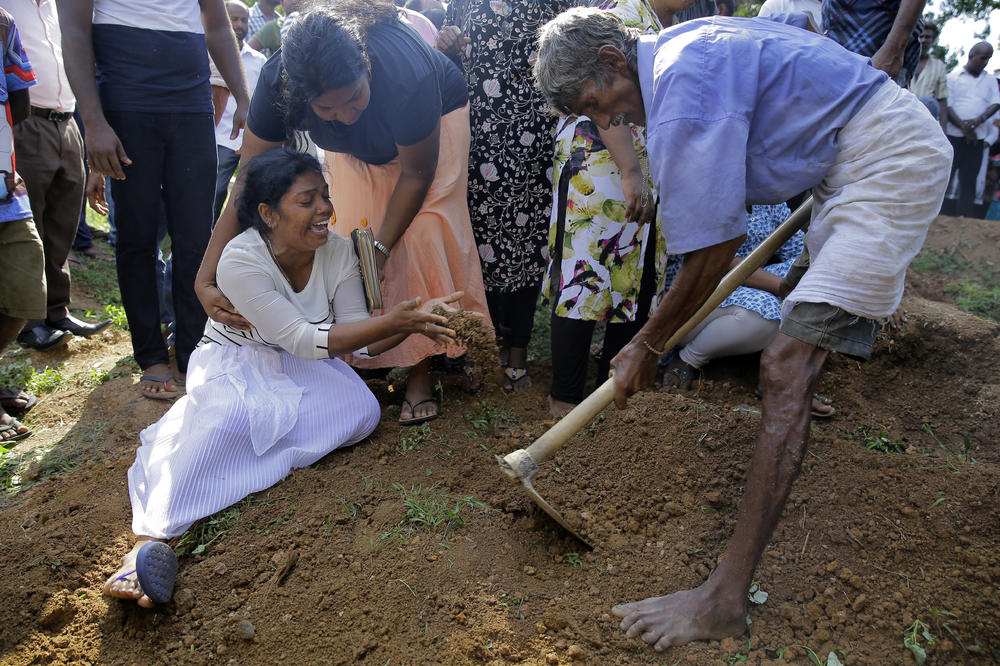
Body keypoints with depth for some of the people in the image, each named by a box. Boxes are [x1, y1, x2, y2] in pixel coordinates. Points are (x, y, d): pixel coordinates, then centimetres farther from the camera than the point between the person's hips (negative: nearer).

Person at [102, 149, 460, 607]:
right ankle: (150, 539, -40)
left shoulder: (338, 252, -12)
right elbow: (304, 340, -30)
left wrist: (411, 321, -30)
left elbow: (361, 342, -10)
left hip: (302, 365, 5)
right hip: (235, 363, -4)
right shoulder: (240, 260, -26)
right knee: (229, 417, -37)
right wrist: (392, 321, -35)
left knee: (362, 411, -24)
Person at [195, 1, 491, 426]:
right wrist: (206, 280, -35)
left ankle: (421, 372, -5)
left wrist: (380, 247, -23)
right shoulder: (279, 83, -34)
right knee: (353, 233, -9)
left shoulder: (406, 75, -44)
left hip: (435, 116, -3)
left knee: (422, 234, -15)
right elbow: (247, 185, -29)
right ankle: (364, 362, 5)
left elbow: (417, 175, -27)